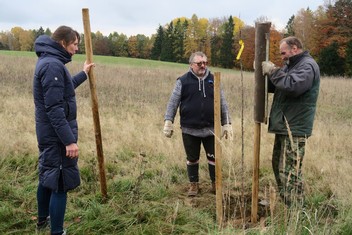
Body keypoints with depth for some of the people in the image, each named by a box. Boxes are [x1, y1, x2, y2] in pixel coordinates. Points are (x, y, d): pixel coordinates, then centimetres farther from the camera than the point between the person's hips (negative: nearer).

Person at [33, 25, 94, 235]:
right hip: (57, 136, -10)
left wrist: (84, 74, 40)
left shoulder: (50, 62, 12)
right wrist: (69, 140, -26)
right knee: (60, 184, -3)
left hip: (48, 133, 10)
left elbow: (64, 89, 29)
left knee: (48, 178, 23)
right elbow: (54, 108, -25)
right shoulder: (52, 65, -20)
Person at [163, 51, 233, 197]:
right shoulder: (183, 81, -1)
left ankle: (215, 183, 27)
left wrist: (227, 124, 6)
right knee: (192, 159, 12)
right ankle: (194, 184, 29)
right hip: (189, 130, -1)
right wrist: (168, 121, -9)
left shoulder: (213, 80, 6)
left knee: (213, 157, 8)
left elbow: (223, 104, 9)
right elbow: (173, 103, -1)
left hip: (210, 129, 1)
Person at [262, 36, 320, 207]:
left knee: (290, 173, -9)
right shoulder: (291, 65, 19)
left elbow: (292, 86, -30)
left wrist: (273, 71, -19)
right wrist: (264, 73, 3)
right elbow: (274, 86, 23)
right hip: (284, 127, 10)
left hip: (295, 129, -10)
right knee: (279, 167, 18)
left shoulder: (307, 65, -13)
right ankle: (283, 204, 32)